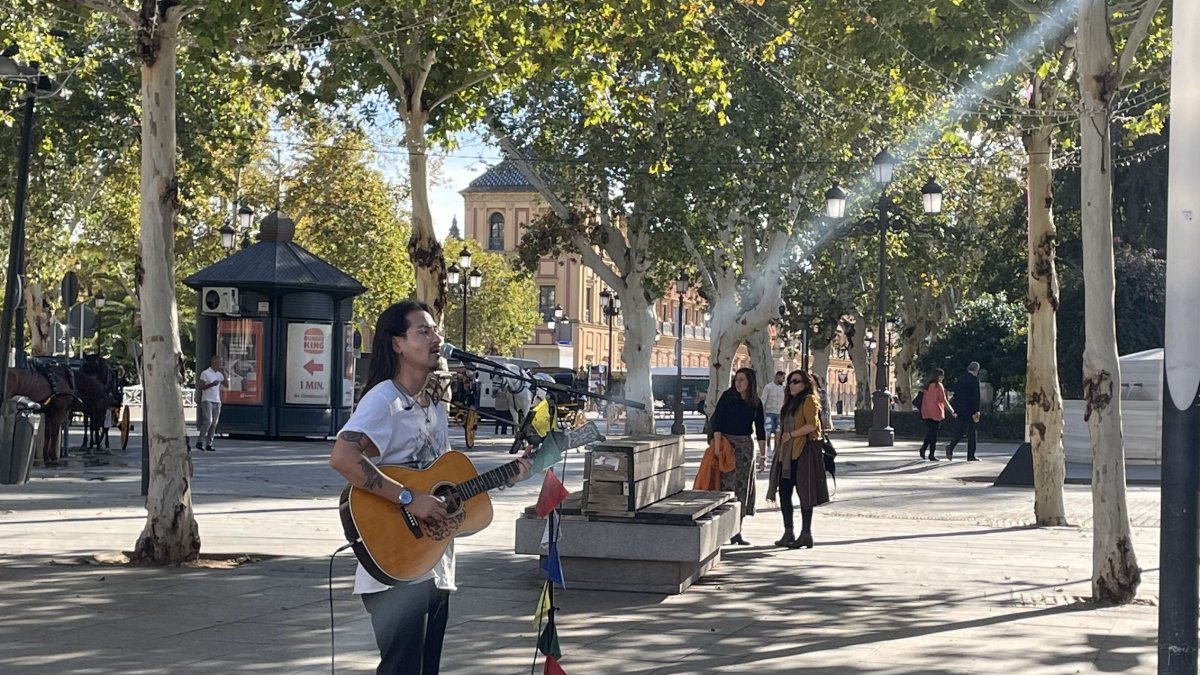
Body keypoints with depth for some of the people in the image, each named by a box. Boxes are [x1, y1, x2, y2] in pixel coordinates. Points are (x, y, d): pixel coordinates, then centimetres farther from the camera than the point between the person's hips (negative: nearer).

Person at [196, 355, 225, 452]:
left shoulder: (219, 374, 14)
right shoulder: (205, 373, -5)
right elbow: (200, 387, -7)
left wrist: (223, 371, 8)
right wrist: (211, 384, -19)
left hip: (217, 401, 7)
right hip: (207, 401, -6)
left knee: (214, 424, 2)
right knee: (208, 421, -17)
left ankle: (208, 444, 4)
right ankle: (200, 441, -9)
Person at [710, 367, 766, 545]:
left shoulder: (756, 403, 7)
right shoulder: (727, 397, -2)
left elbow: (760, 429, 10)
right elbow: (717, 421, -6)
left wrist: (763, 452, 4)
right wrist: (718, 446, -15)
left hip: (745, 446, 4)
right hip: (727, 442, -4)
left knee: (743, 487, 4)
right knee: (727, 483, -10)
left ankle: (737, 530, 11)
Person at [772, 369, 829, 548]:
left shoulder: (809, 400, -6)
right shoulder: (790, 402, 21)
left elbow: (811, 425, -17)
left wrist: (791, 435, -13)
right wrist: (781, 438, 12)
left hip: (804, 452, -9)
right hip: (788, 454, 9)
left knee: (804, 493, -4)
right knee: (784, 492, 6)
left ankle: (806, 534, 0)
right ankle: (788, 533, 11)